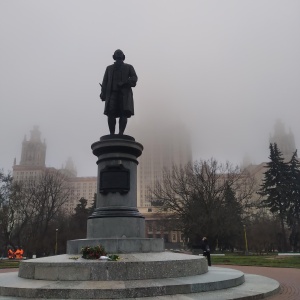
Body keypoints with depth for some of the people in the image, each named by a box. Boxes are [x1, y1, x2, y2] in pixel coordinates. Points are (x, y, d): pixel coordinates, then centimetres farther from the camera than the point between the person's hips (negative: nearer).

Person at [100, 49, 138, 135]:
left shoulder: (128, 67, 18)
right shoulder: (109, 68, 23)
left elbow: (134, 78, 2)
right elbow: (105, 82, 14)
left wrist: (123, 83, -15)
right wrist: (103, 94, -1)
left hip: (124, 93, -1)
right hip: (112, 93, 1)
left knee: (124, 114, -16)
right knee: (111, 114, -15)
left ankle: (120, 134, -19)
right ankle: (112, 134, -15)